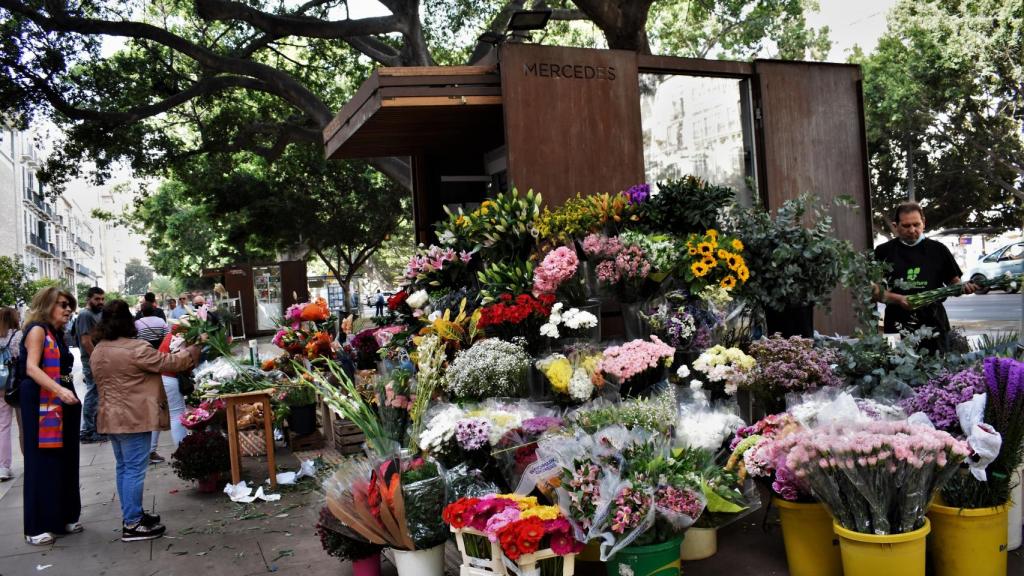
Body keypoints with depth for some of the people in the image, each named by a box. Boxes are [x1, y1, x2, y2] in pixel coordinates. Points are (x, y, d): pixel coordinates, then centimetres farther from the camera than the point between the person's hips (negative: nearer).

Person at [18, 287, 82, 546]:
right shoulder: (37, 330, -8)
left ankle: (63, 518, 20)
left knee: (65, 461, 10)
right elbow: (31, 368, -19)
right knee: (42, 463, -4)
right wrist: (60, 390, -31)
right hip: (41, 405, -8)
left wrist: (68, 395, 12)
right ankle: (37, 527, 2)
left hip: (61, 405, 8)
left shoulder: (56, 335, 17)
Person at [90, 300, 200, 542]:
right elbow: (169, 363, -12)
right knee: (135, 470, -3)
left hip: (111, 419, 9)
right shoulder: (135, 349, -18)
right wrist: (192, 350, 4)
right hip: (134, 419, -9)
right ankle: (132, 525, 1)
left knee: (124, 468, 17)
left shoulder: (98, 351, 9)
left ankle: (132, 514, 27)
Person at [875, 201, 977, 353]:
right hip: (898, 329, -1)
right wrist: (899, 299, -15)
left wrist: (963, 287, -11)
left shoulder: (937, 250, 7)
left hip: (934, 326, 1)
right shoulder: (884, 252, 3)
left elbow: (953, 283, 11)